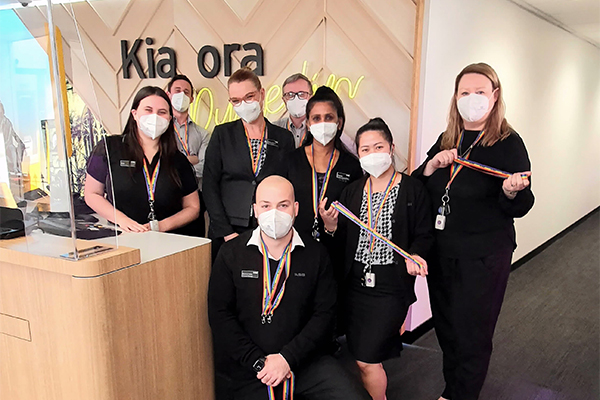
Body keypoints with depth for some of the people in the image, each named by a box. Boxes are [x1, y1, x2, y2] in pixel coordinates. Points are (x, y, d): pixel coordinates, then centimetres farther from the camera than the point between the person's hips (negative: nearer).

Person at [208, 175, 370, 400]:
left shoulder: (315, 255, 1)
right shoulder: (231, 254, -1)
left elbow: (324, 314, -2)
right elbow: (220, 315, -3)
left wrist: (288, 357, -12)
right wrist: (258, 362, -12)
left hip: (306, 361, 0)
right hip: (250, 369, 1)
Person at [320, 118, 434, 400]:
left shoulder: (413, 190, -3)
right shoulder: (352, 192, 9)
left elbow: (425, 235, -2)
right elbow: (343, 242, 8)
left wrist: (414, 255, -21)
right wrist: (331, 227, -12)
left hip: (391, 286, -4)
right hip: (354, 284, 5)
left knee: (366, 360, -3)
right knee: (361, 358, 14)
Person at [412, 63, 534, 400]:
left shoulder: (509, 144, -10)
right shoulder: (446, 141, 5)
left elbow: (520, 208, -9)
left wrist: (512, 192, -31)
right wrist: (431, 166, -13)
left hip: (484, 257, -5)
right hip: (441, 251, 5)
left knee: (471, 334, 7)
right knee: (446, 327, 19)